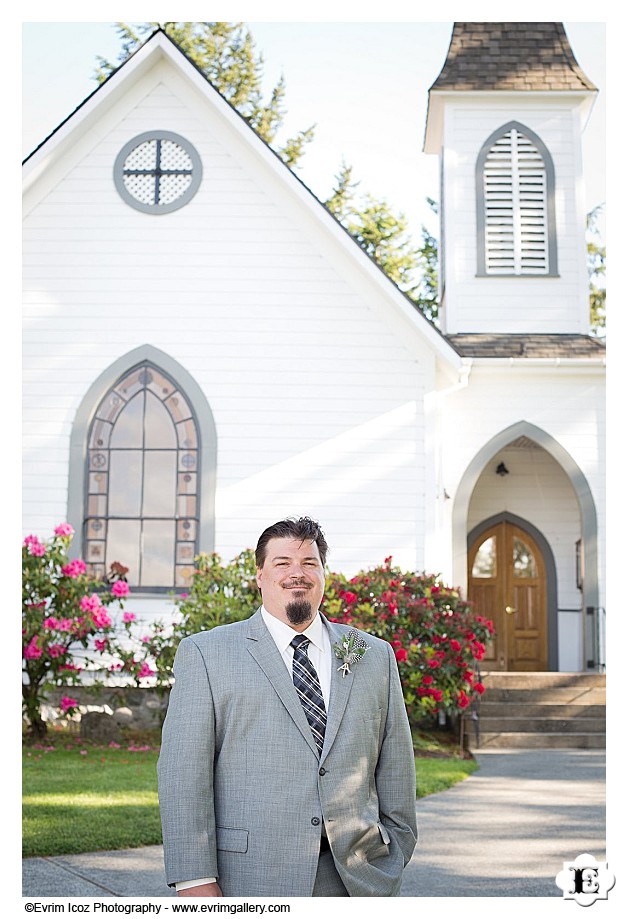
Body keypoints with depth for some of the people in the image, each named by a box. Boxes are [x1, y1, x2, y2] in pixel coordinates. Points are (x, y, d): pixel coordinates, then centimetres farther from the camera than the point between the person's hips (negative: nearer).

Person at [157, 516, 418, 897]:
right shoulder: (205, 654, 2)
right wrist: (195, 880, -11)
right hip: (251, 881, -3)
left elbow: (394, 769, 13)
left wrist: (394, 860, 11)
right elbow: (184, 771, -5)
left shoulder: (375, 656, 11)